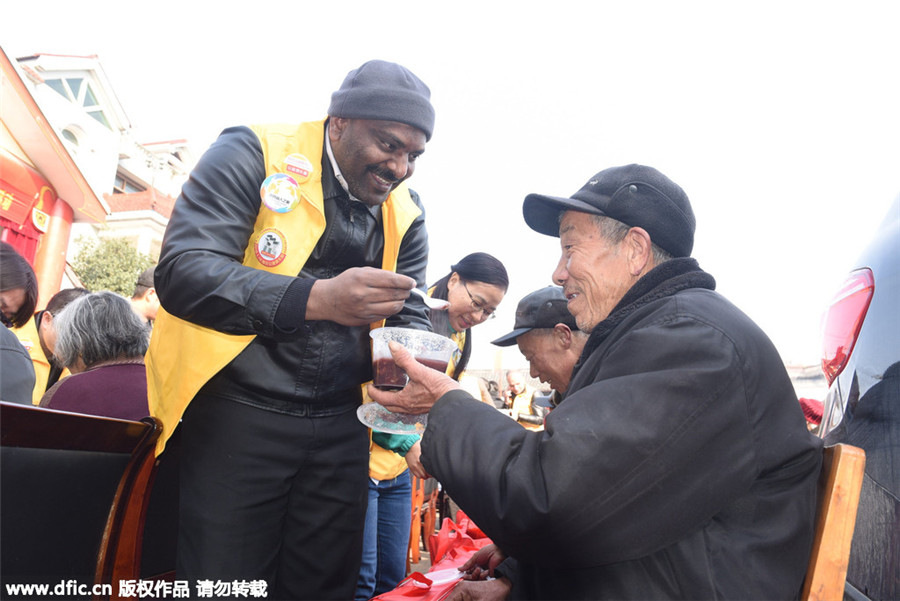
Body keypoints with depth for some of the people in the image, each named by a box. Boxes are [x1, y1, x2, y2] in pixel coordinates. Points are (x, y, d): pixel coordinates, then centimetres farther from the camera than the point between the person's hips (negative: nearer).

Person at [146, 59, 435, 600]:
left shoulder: (405, 211, 5)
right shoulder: (253, 154, -9)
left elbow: (409, 317, 9)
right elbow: (182, 271, -20)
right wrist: (317, 298, -33)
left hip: (340, 428, 5)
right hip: (238, 414, -4)